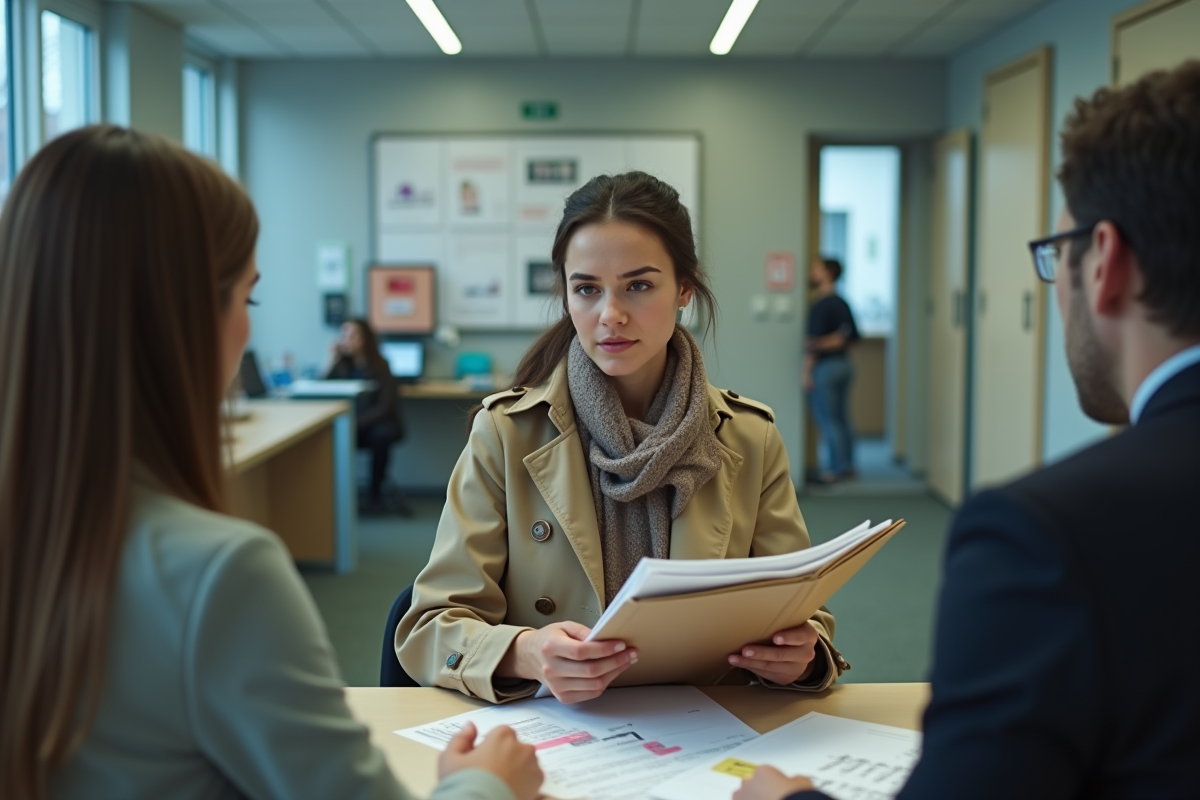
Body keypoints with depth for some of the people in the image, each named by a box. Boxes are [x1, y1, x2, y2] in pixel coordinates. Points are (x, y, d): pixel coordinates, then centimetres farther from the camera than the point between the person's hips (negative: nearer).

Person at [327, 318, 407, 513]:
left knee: (380, 435, -37)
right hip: (352, 425, 3)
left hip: (381, 422, -3)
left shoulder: (379, 365, -9)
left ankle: (374, 493, -16)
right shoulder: (343, 365, 2)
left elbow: (385, 406, -16)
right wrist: (334, 362, -11)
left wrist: (357, 422, -30)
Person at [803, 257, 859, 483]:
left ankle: (836, 469, -2)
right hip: (843, 363, 8)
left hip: (825, 366, -8)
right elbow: (851, 335, 14)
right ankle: (848, 467, 15)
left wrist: (807, 371, -15)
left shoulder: (820, 305, -14)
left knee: (828, 420, -3)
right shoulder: (841, 303, 11)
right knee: (842, 419, 12)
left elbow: (813, 339, -17)